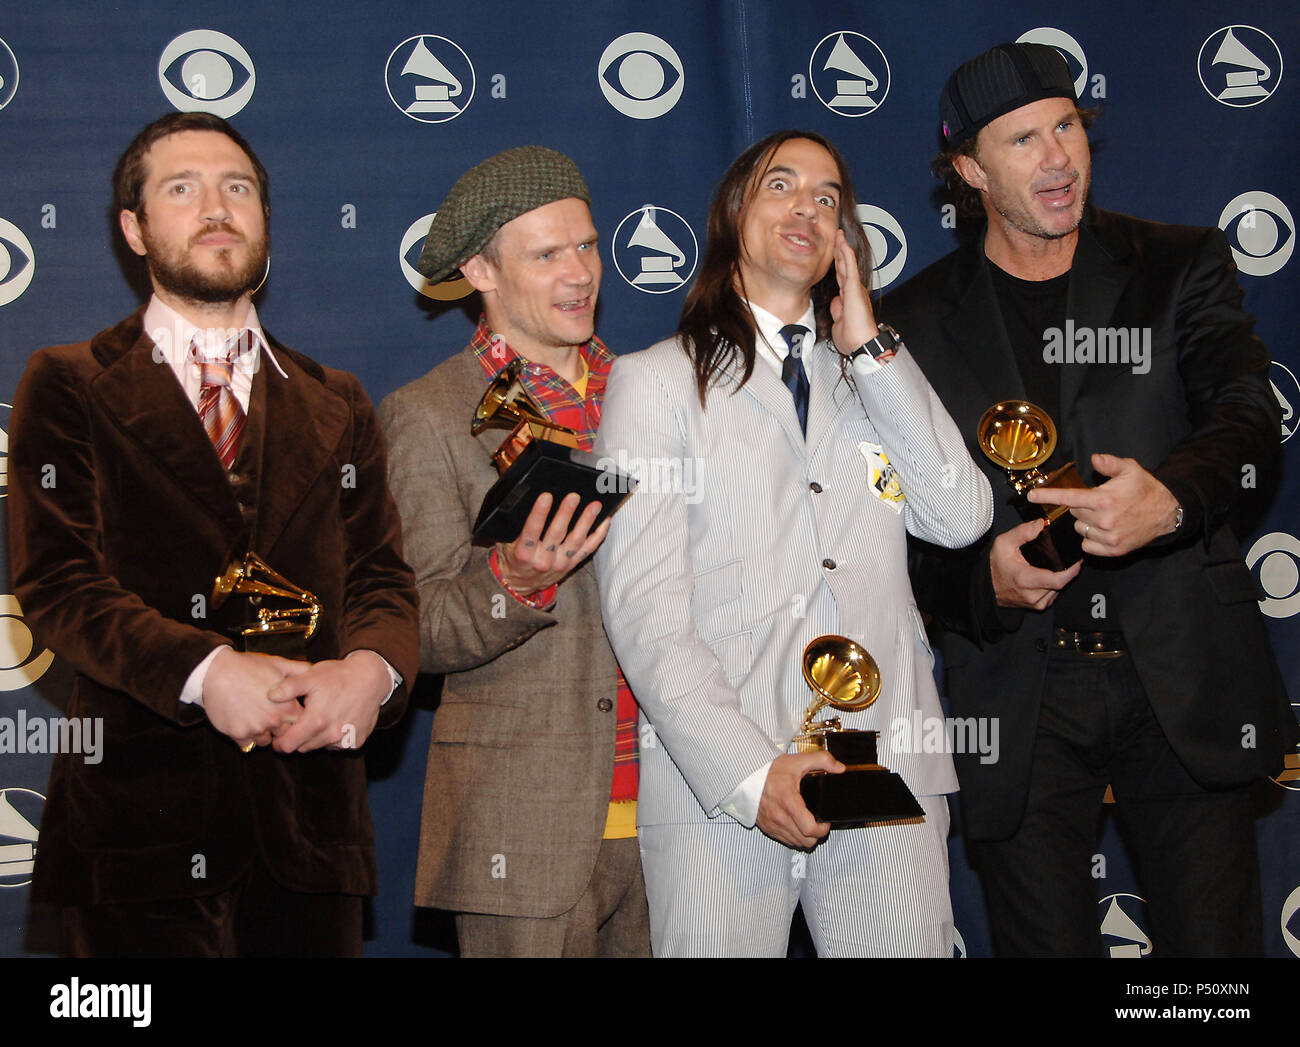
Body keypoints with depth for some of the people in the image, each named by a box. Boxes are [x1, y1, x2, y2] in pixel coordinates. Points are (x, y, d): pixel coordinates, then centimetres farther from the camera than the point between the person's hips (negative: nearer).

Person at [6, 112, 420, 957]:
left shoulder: (337, 405, 17)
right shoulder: (68, 387, 6)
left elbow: (383, 576, 8)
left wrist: (371, 666, -15)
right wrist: (206, 672, -21)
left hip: (311, 824, 3)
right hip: (143, 817, -3)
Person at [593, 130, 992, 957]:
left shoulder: (876, 378, 19)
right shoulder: (654, 381, 6)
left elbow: (962, 517, 2)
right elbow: (643, 607, -4)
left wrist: (869, 347, 1)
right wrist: (749, 771, -14)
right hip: (716, 788, -3)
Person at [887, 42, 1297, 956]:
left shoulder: (1182, 267, 7)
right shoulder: (918, 321, 6)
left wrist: (1173, 497, -29)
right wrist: (982, 580, -15)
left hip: (1183, 681, 0)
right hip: (1021, 698, 0)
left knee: (1215, 941, 3)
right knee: (1046, 946, 7)